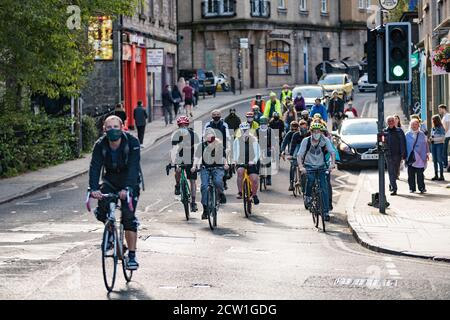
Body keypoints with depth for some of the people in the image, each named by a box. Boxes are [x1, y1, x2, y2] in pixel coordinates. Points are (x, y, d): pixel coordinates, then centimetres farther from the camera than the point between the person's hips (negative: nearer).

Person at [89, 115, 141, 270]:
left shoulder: (132, 142, -22)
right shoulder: (100, 145, -14)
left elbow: (133, 167, -31)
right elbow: (95, 167, -24)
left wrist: (127, 188, -46)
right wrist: (94, 188, -41)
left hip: (130, 182, -2)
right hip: (110, 180, 2)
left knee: (129, 217, -14)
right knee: (102, 210, -22)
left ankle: (132, 255, -8)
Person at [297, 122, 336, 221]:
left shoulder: (325, 141, -10)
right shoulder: (306, 141, -12)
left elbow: (332, 152, -17)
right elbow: (299, 155, -15)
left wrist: (332, 164, -34)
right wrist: (301, 167, -32)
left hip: (321, 166, 1)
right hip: (309, 166, -1)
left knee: (324, 189, -9)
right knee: (310, 178, -32)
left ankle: (326, 212, -2)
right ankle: (308, 197, -5)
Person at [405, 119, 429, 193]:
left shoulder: (422, 134, 7)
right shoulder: (407, 134, 6)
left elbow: (425, 144, 10)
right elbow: (405, 145, 8)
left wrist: (427, 154, 7)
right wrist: (404, 155, 5)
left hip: (420, 157, -1)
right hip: (410, 157, 1)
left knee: (420, 173, -3)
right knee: (411, 174, 2)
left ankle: (421, 188, 1)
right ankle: (412, 188, 10)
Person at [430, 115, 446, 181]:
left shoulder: (441, 128, -9)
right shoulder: (433, 128, 11)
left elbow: (443, 138, -14)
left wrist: (434, 139, -16)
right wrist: (431, 139, 0)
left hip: (439, 145, -7)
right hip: (433, 145, 7)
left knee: (440, 160, -6)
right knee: (435, 160, 7)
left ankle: (441, 176, -3)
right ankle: (436, 175, 11)